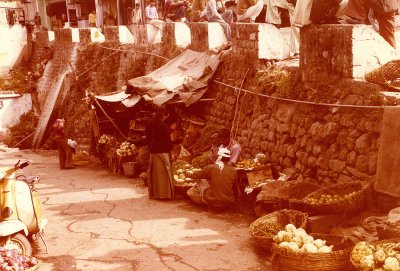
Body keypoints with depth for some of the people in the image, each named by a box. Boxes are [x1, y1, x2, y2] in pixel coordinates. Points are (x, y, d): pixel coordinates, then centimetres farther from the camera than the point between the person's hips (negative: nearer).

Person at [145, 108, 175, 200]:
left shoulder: (149, 125, 5)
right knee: (164, 173, 0)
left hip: (153, 151, 6)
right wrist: (170, 149, 0)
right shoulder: (163, 125, -13)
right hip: (163, 151, -6)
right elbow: (167, 139, -10)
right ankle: (165, 193, 2)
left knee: (155, 173, 12)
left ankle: (154, 193, 17)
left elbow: (148, 138, 11)